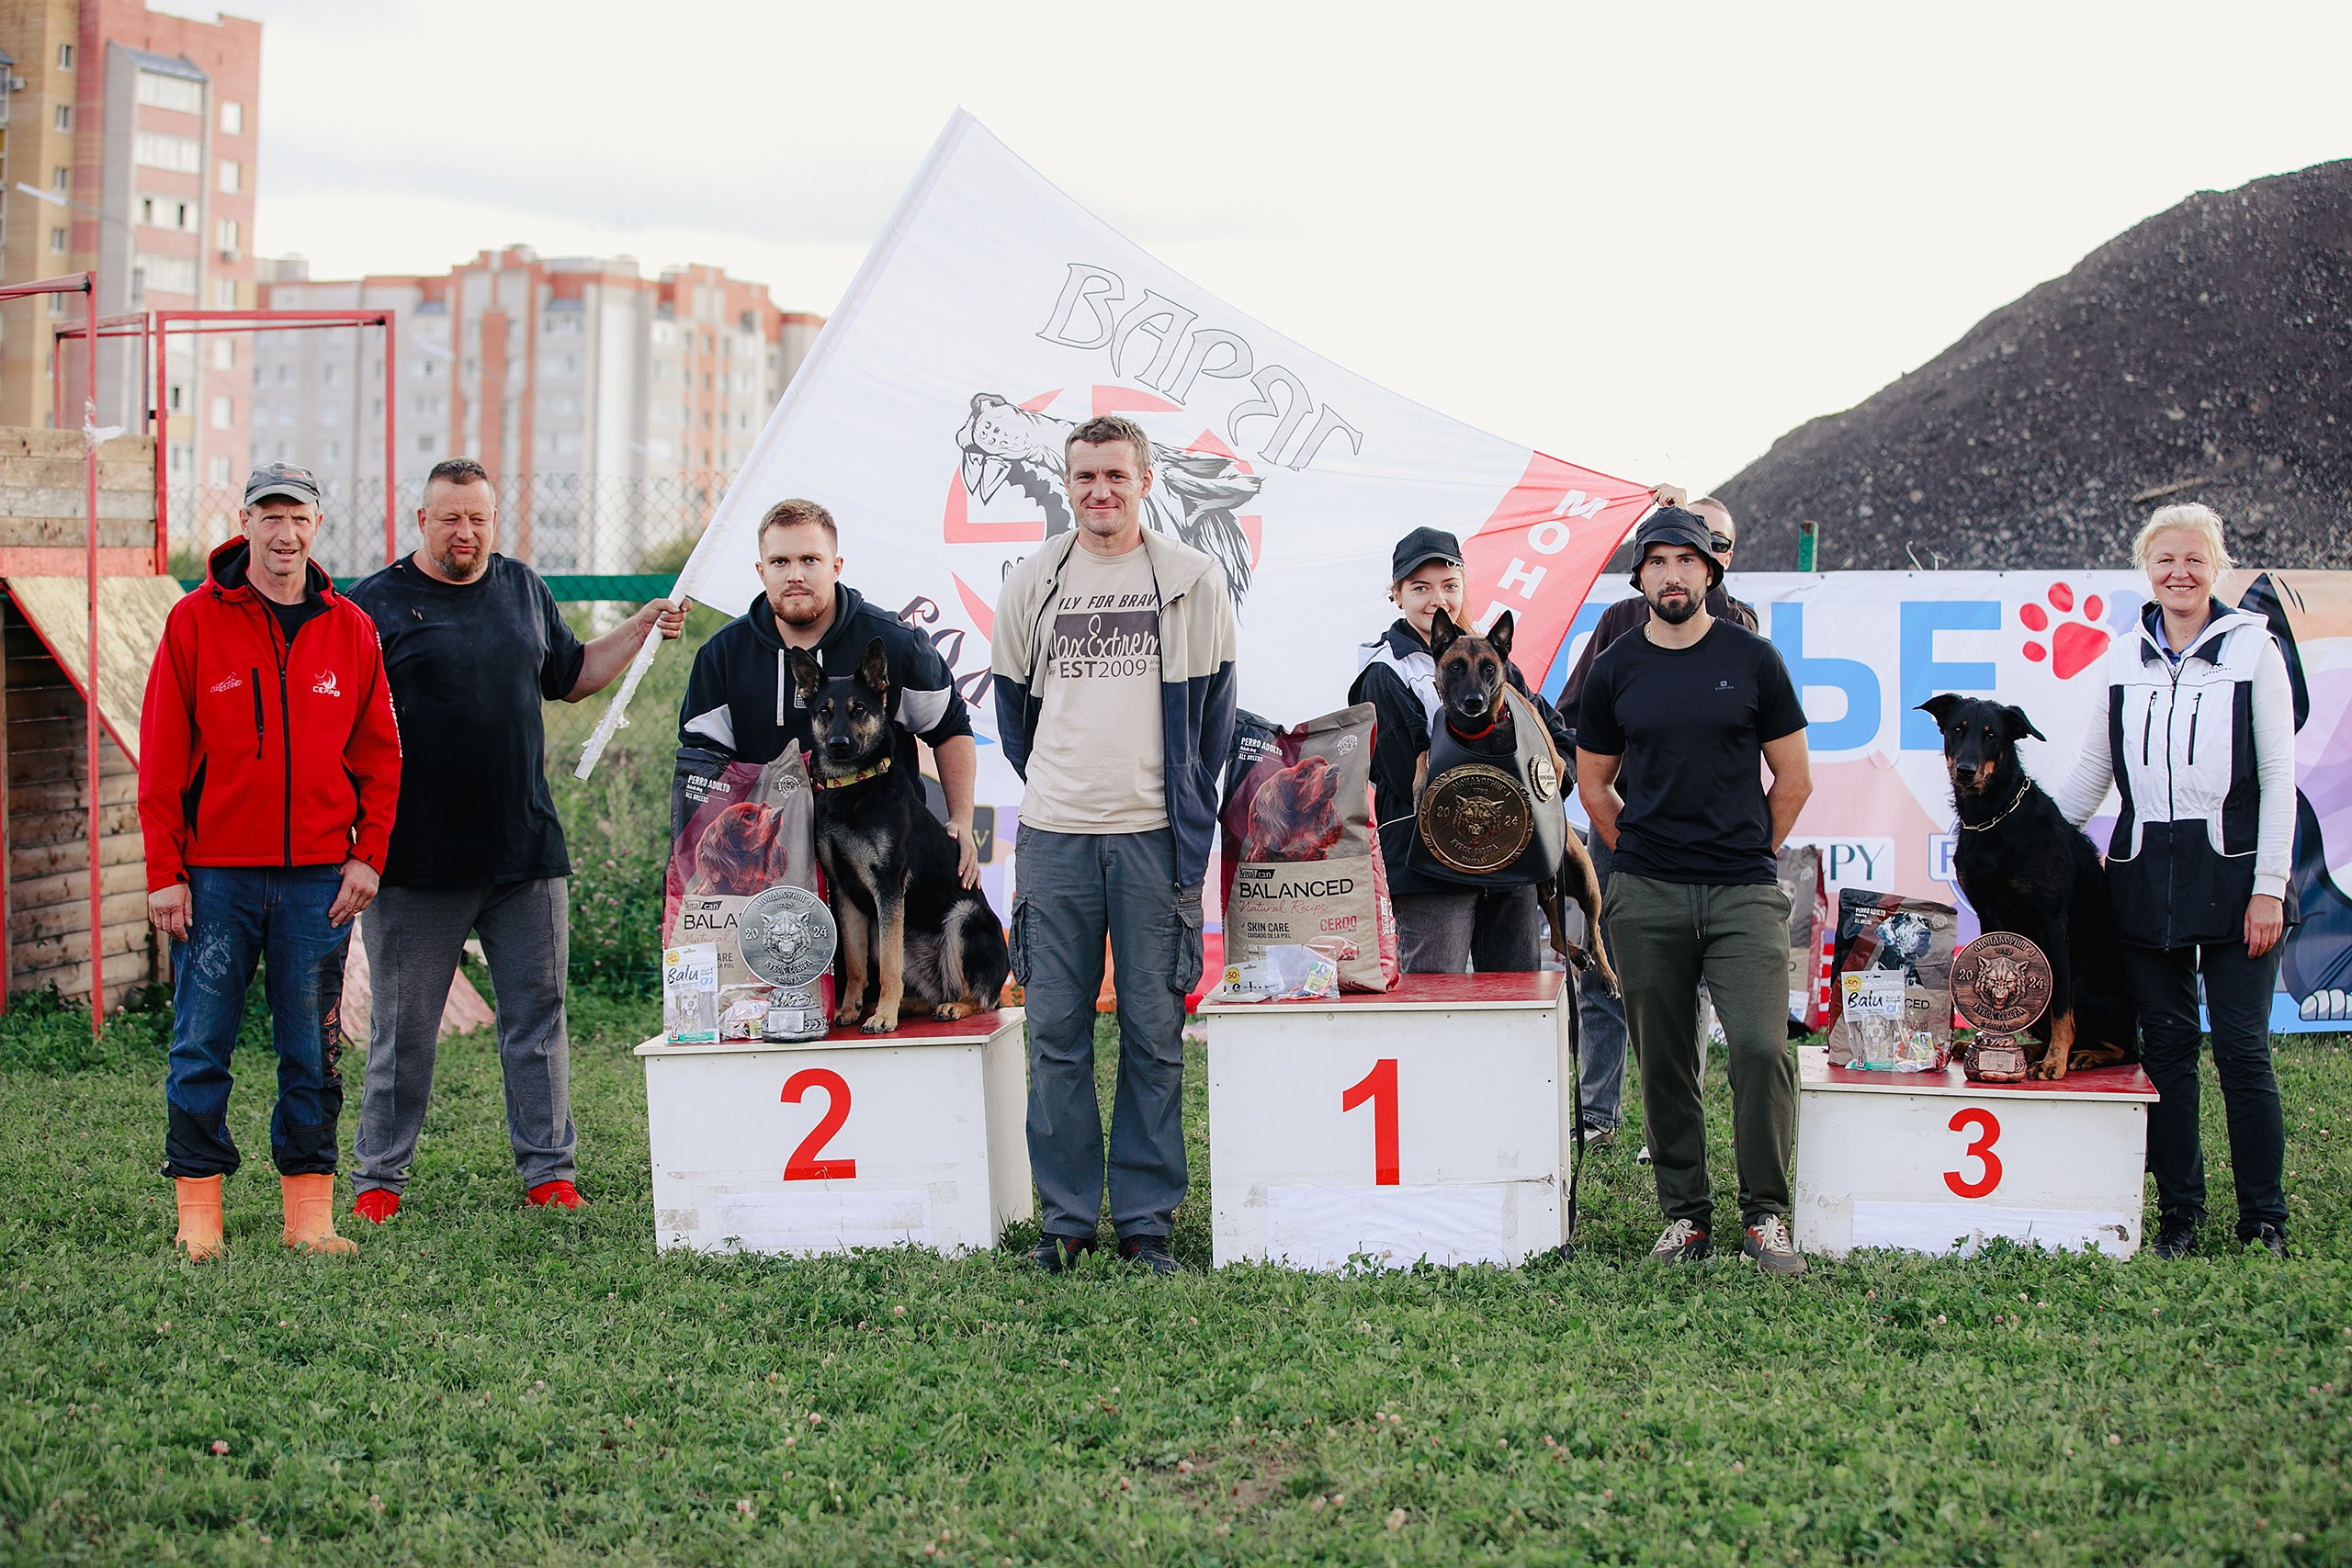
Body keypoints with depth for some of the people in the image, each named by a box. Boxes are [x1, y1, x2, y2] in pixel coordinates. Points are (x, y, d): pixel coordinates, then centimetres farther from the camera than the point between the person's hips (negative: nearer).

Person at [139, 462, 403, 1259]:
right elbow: (162, 759, 0)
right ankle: (199, 1213, 9)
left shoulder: (349, 630, 7)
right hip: (216, 874, -2)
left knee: (312, 1051, 5)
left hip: (319, 877, 2)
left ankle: (309, 1212, 11)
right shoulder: (195, 622, 0)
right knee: (201, 1049, 0)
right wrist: (165, 872, -5)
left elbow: (378, 754, 11)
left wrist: (369, 855, 0)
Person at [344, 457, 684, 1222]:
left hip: (526, 851, 4)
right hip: (419, 863, -4)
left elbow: (568, 677, 26)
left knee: (538, 1015, 6)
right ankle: (379, 1176, 15)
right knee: (403, 1028, 4)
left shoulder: (523, 589, 13)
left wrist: (641, 629, 16)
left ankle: (549, 1168, 14)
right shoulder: (375, 605, -2)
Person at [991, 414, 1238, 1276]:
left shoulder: (1192, 579, 4)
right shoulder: (1032, 581, 9)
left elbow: (1213, 704, 9)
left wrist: (1185, 801, 9)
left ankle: (1147, 1219, 9)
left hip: (1155, 838, -2)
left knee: (1153, 1033, 1)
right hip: (1053, 838, 2)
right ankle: (1065, 1218, 12)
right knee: (1056, 1031, 3)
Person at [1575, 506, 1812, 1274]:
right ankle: (1684, 1214, 15)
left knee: (1761, 1046, -13)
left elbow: (1793, 781, 9)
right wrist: (1642, 860, 12)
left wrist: (1748, 858, 9)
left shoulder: (1751, 658, 3)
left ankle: (1765, 1215, -1)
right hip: (1645, 895, 2)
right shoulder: (1615, 670, 7)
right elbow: (1593, 784, 17)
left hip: (1743, 892, -2)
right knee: (1663, 1060, 5)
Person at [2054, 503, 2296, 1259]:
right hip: (2145, 878, 3)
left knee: (2242, 1049, -4)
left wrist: (2269, 885, -7)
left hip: (2231, 874, -3)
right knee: (2165, 1048, 6)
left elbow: (2279, 776, -1)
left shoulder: (2252, 647, 1)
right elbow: (2091, 769, 17)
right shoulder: (2125, 657, 10)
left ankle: (2264, 1222, 5)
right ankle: (2178, 1212, 13)